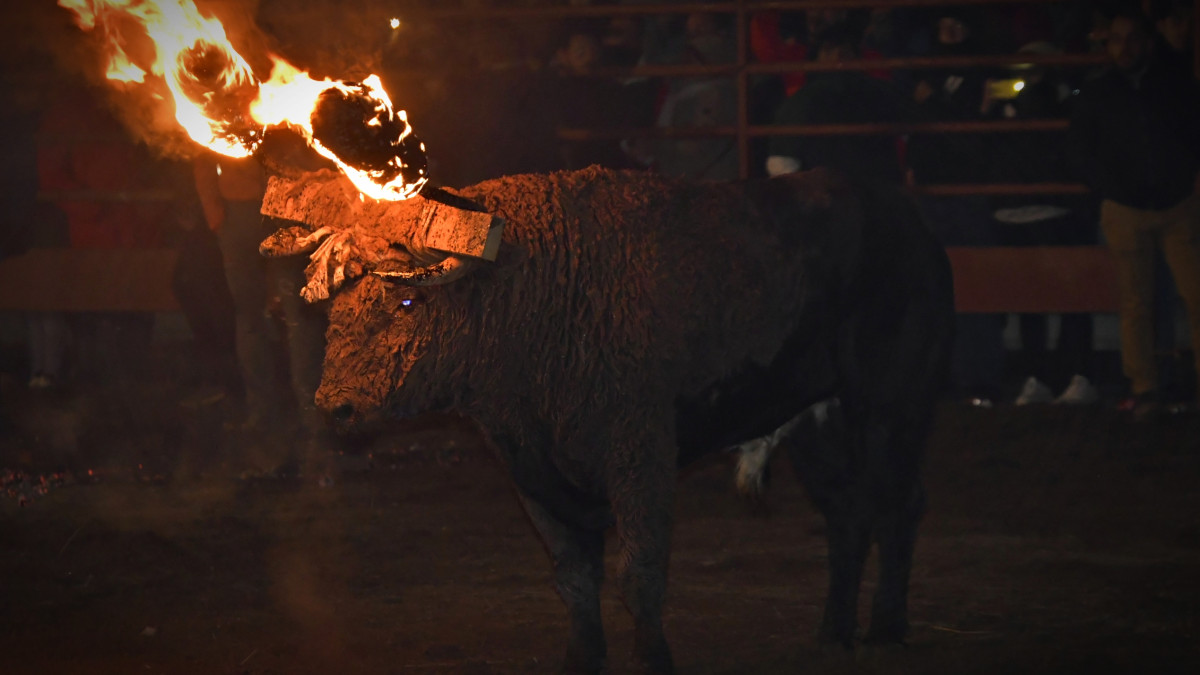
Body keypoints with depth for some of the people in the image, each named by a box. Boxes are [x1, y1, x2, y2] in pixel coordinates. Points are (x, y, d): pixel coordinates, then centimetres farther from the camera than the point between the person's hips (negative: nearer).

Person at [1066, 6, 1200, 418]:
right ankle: (1144, 389, 3)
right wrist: (1113, 191, 2)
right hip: (1126, 212, 0)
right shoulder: (1096, 96, 6)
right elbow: (1080, 153, 9)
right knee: (1136, 303, -1)